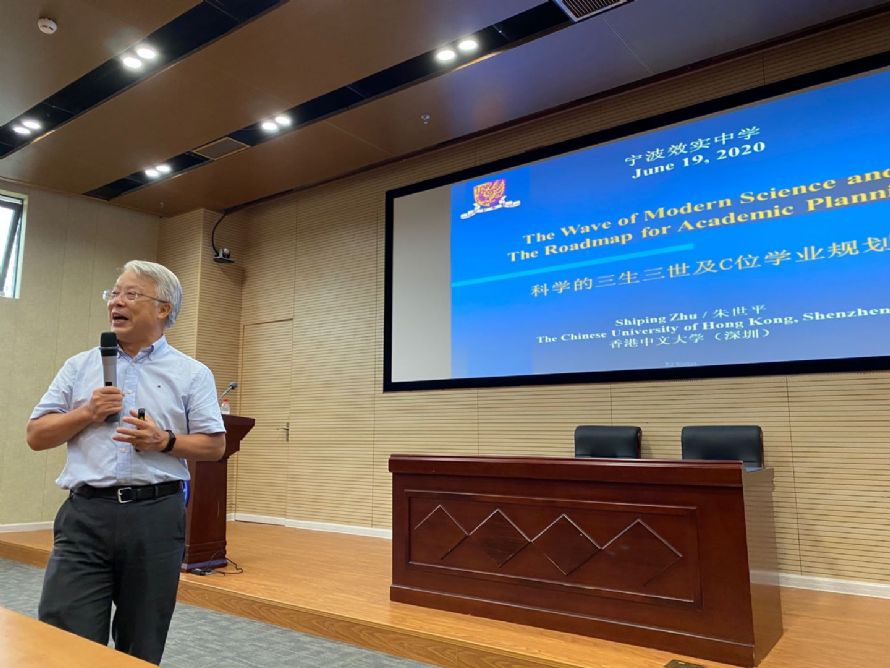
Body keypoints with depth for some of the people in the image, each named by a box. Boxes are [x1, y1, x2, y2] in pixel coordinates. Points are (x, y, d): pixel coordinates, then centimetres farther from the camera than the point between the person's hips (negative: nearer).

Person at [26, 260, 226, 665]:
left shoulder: (192, 374, 5)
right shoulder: (80, 367, 12)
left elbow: (214, 445, 3)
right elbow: (36, 435, 11)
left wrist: (164, 441, -14)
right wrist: (86, 413, -6)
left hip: (156, 516, -1)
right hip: (85, 514, 1)